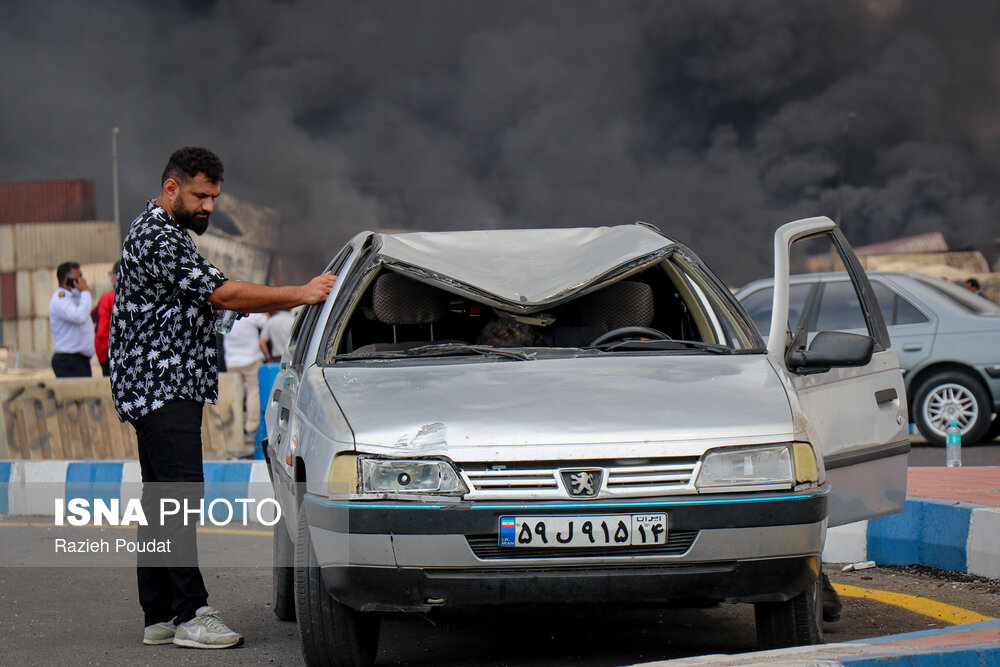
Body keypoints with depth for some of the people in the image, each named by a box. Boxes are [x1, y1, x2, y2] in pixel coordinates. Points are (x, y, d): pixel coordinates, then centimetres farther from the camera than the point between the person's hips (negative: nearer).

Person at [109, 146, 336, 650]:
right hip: (160, 386, -11)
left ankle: (159, 616, 11)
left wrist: (284, 302, 10)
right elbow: (221, 293, -19)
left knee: (160, 502, 9)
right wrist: (299, 295, -17)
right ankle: (190, 614, -16)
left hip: (164, 388, 11)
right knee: (181, 497, -14)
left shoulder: (164, 233, 21)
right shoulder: (157, 237, -14)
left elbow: (208, 298, 22)